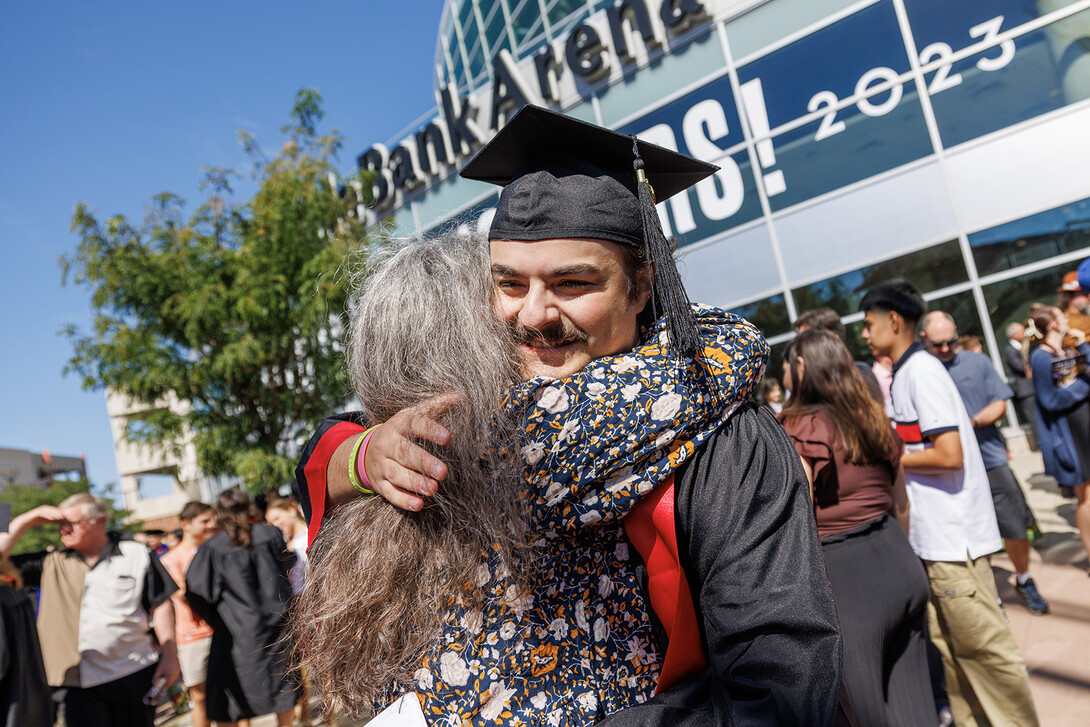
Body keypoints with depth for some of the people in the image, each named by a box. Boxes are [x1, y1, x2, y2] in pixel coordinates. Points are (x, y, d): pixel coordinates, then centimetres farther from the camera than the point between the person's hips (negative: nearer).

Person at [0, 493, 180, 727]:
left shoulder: (136, 554, 1)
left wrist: (170, 655, -4)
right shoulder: (51, 564, 9)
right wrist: (29, 519, 1)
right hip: (80, 685, 2)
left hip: (135, 677, -1)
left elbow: (160, 605, 1)